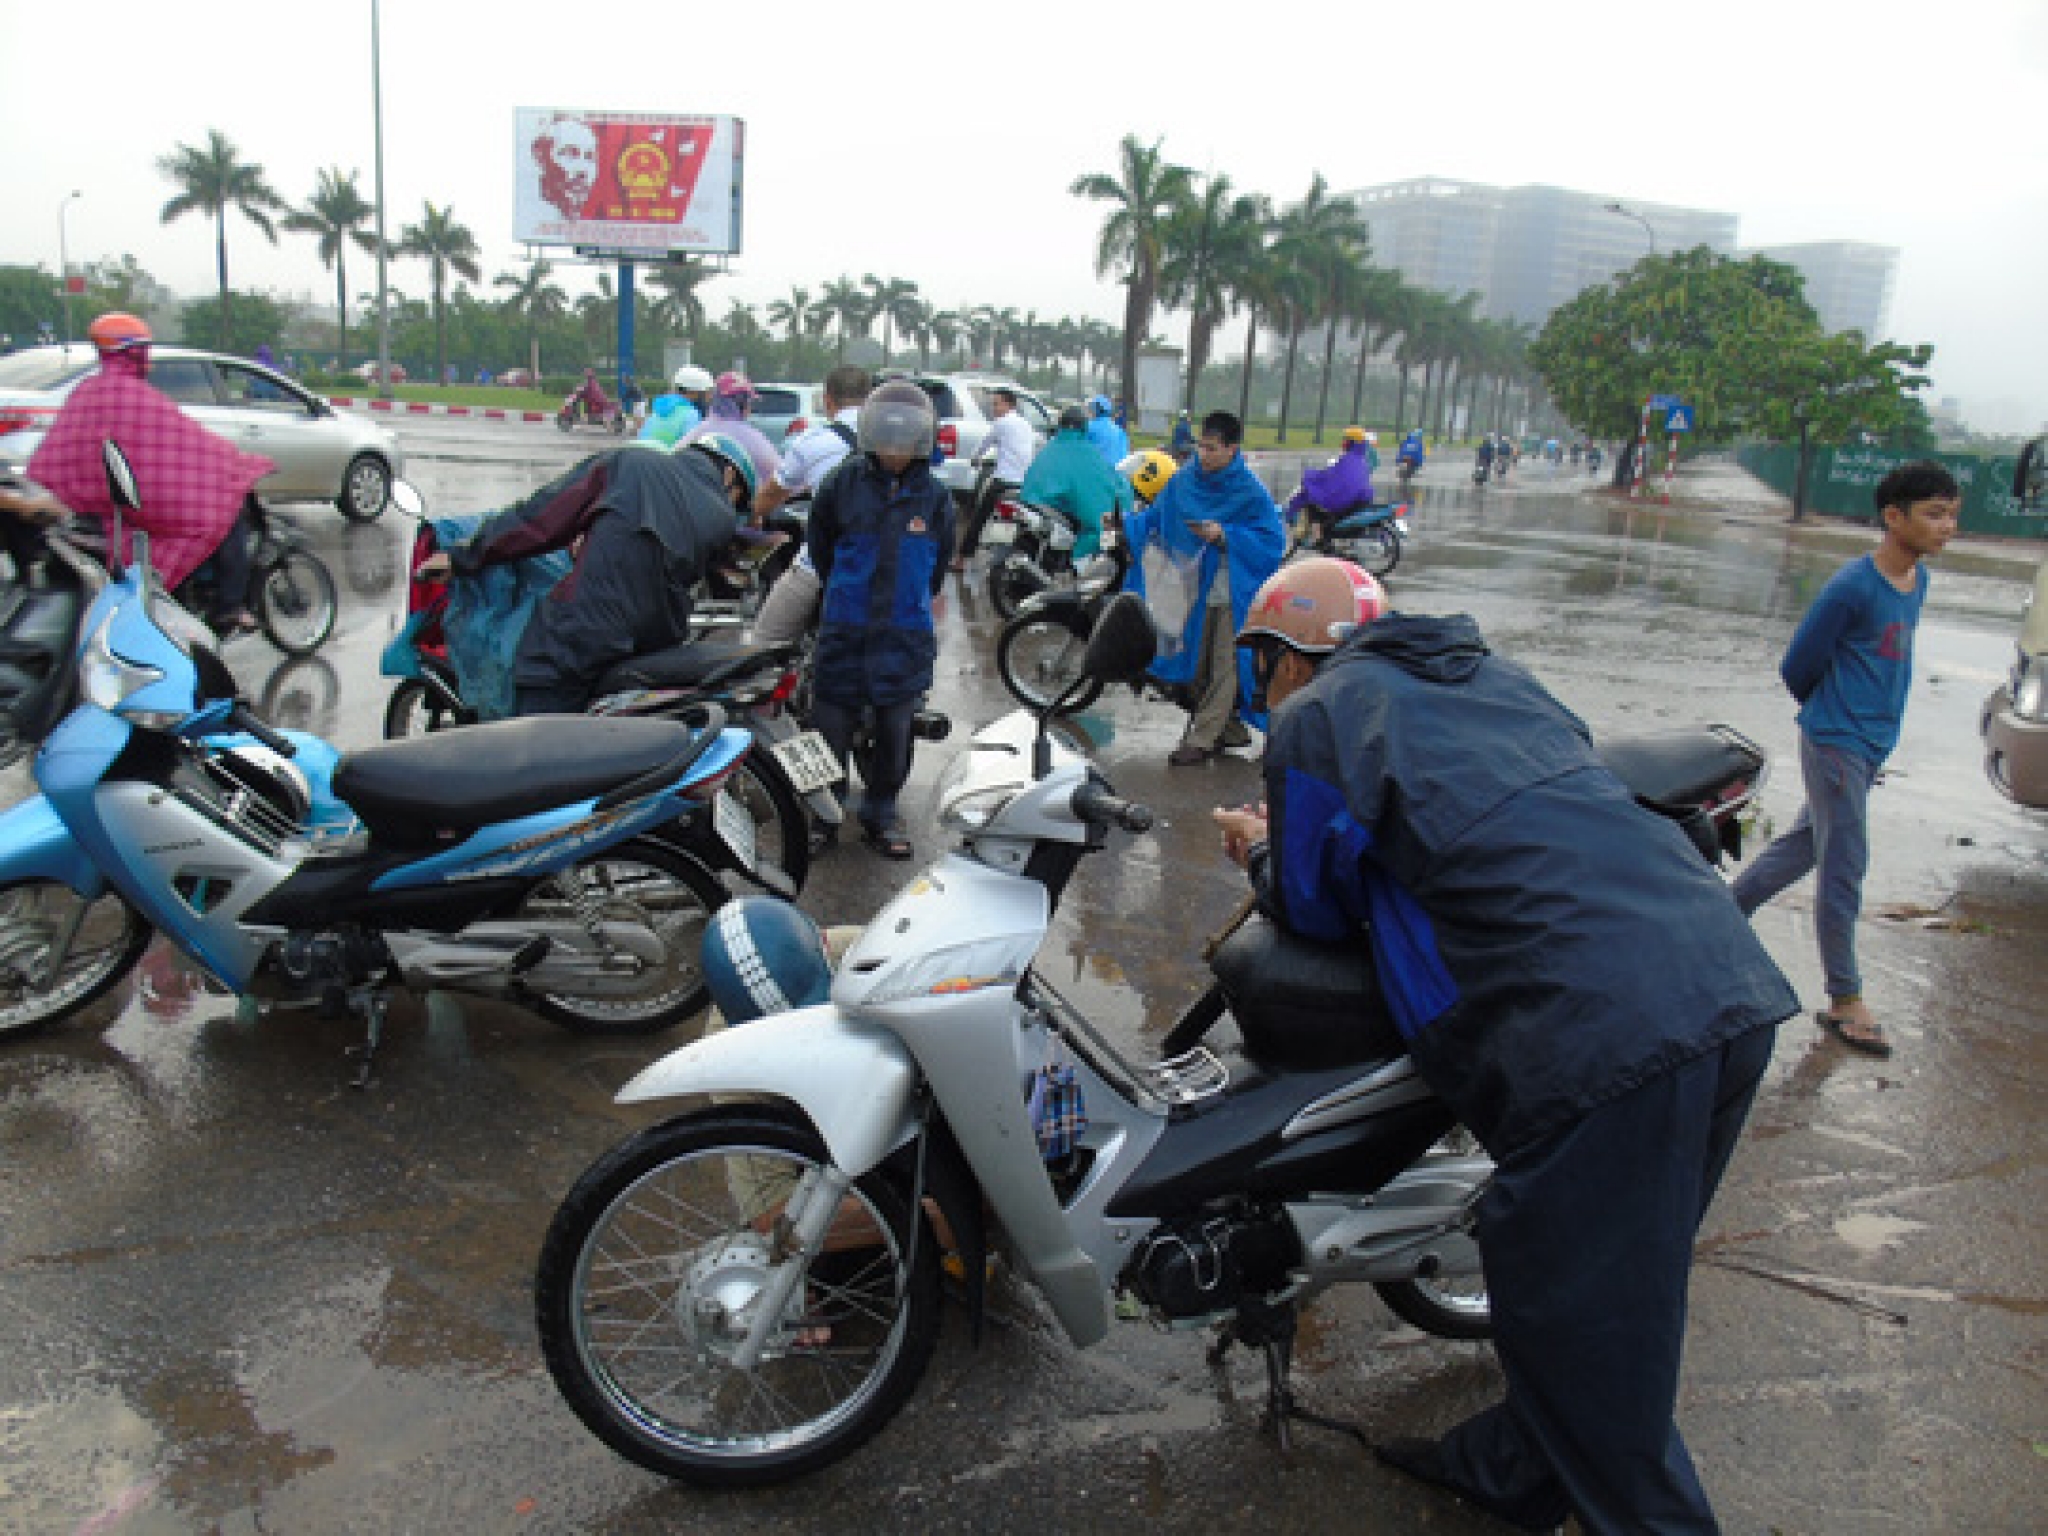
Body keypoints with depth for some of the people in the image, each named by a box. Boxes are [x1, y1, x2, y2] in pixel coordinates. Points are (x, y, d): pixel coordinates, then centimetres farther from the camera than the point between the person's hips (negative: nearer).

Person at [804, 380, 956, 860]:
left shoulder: (934, 497, -1)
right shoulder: (844, 483, -4)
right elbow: (819, 542, 12)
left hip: (905, 639, 1)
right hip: (844, 634, -1)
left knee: (895, 732, 10)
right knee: (831, 728, 4)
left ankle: (881, 811, 28)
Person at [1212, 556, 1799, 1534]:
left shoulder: (1312, 721, 3)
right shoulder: (1491, 674, 24)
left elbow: (1317, 912, 8)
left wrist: (1260, 853, 29)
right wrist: (1295, 837, 33)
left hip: (1600, 1040, -9)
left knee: (1589, 1362, 7)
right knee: (1616, 1286, 24)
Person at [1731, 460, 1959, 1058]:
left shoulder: (1918, 578, 7)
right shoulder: (1853, 586, -19)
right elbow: (1797, 666, -12)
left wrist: (1875, 722, 9)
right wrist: (1832, 715, 6)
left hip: (1872, 747, 8)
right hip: (1836, 745, -8)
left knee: (1804, 847, 16)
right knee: (1844, 870, -1)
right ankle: (1844, 1000, 9)